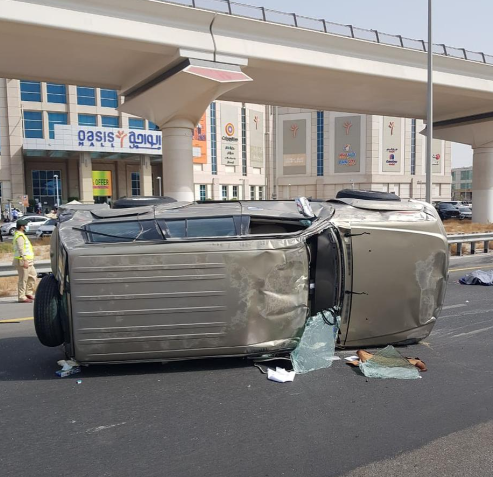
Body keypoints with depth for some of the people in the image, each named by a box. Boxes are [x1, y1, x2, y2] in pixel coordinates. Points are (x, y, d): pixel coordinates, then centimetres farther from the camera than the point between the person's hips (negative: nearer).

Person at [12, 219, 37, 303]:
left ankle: (28, 293, 20)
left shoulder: (21, 235, 19)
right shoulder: (20, 236, -14)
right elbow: (21, 249, -23)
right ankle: (22, 297, 1)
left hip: (28, 261, 10)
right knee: (23, 280, -5)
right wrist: (25, 261, -27)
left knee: (33, 275, 15)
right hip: (23, 261, -10)